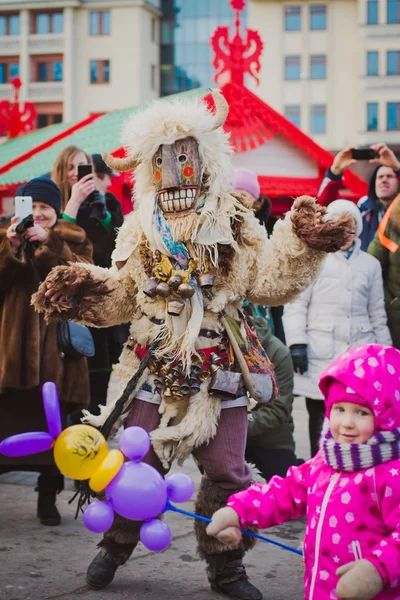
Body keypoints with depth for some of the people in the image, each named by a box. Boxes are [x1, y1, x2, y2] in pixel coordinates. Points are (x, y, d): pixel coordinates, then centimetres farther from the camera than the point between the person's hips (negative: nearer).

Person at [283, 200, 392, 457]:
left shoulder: (371, 264, 15)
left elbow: (377, 314, 18)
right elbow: (296, 304, 0)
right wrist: (297, 344, -10)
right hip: (321, 357, -3)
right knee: (321, 421, -1)